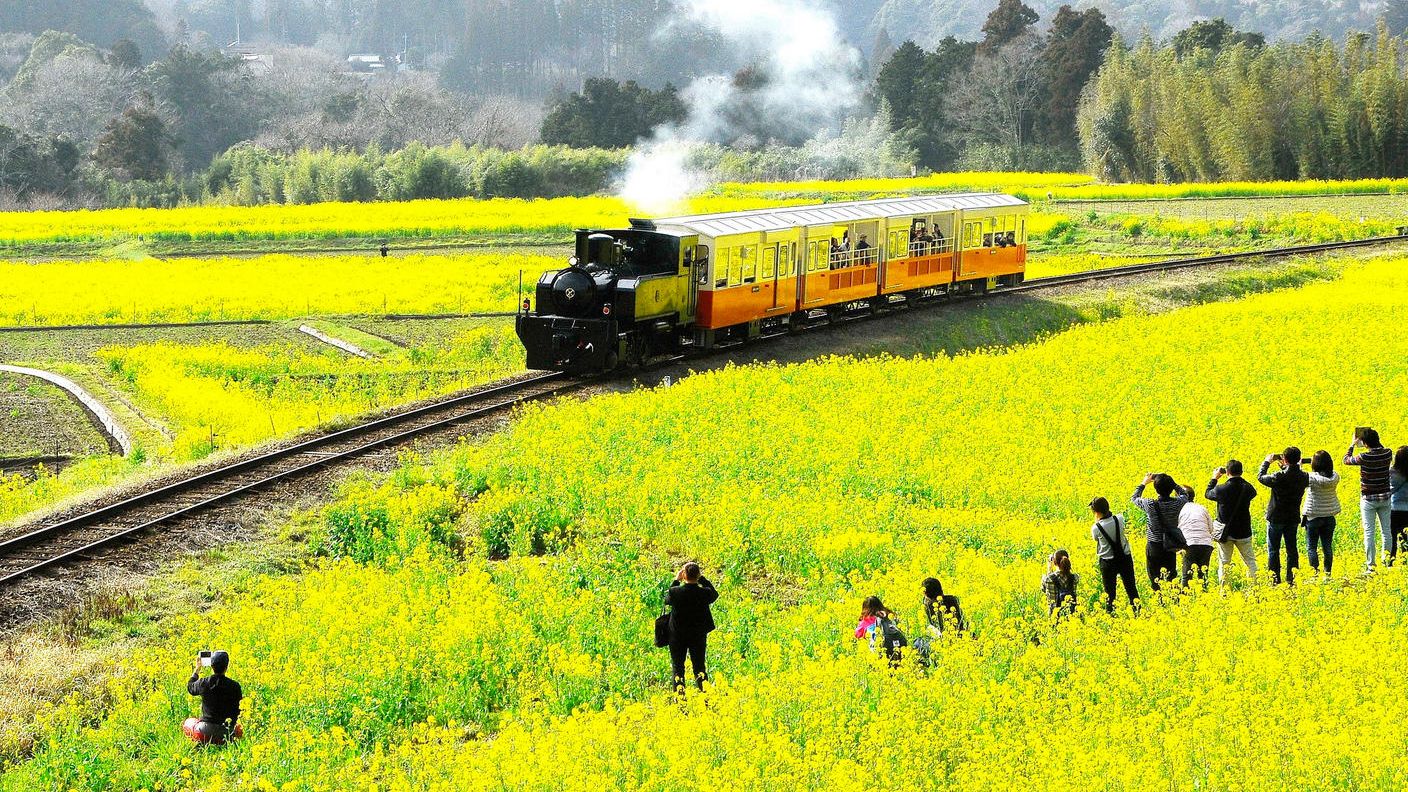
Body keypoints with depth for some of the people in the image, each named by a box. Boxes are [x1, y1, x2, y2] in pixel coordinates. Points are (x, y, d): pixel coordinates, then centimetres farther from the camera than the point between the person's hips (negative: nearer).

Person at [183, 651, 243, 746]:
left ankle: (202, 742, 8)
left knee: (188, 722, 31)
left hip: (206, 730, -1)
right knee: (239, 728, 37)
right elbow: (238, 708, 2)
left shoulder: (204, 683, -10)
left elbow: (190, 688, 15)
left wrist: (197, 669, 28)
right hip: (228, 730, 1)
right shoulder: (234, 686, -10)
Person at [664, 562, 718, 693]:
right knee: (699, 666, 13)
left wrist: (676, 581, 9)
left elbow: (667, 600, 5)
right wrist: (702, 579, 7)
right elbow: (714, 594, 9)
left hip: (678, 636, -1)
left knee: (677, 667, 10)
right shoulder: (704, 593, -16)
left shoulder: (675, 592, -18)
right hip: (699, 636, 1)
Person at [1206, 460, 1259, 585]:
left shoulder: (1222, 489, -16)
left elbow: (1208, 494, 4)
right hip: (1243, 532, 2)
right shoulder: (1247, 488, -8)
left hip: (1225, 533, -2)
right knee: (1250, 561, 13)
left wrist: (1214, 479, 16)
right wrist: (1240, 479, 19)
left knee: (1224, 563, 6)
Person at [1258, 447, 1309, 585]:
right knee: (1292, 549, 14)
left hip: (1276, 518, -5)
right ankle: (1292, 579, 14)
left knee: (1273, 550, 5)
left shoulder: (1279, 477, -23)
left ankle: (1275, 579, 4)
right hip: (1293, 518, 5)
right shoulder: (1303, 477, -7)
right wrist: (1285, 467, 18)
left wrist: (1266, 462, 8)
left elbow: (1261, 477, -6)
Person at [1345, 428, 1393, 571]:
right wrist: (1375, 442, 21)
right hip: (1385, 498, 4)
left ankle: (1370, 565, 0)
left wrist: (1352, 445, 10)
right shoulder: (1388, 454, -7)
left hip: (1368, 499, -4)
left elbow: (1346, 460, -1)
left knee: (1369, 532, 0)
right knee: (1387, 531, 12)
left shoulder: (1364, 457, -19)